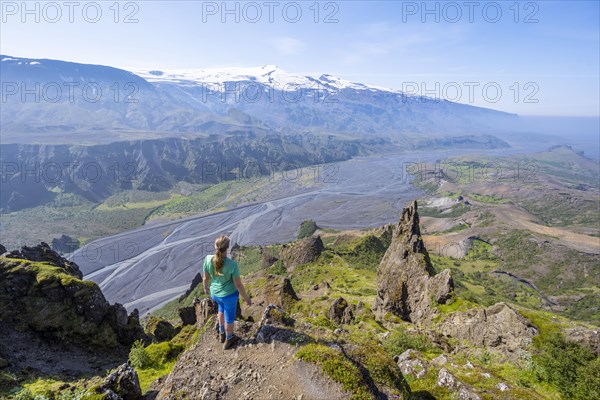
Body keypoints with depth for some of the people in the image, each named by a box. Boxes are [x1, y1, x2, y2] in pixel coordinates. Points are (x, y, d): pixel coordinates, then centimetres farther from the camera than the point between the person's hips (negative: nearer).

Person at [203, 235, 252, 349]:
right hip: (229, 295, -4)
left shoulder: (208, 259, -23)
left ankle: (222, 333, 56)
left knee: (222, 308, 38)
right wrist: (246, 298, -6)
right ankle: (228, 340, 49)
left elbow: (205, 277, -7)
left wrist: (205, 287, 16)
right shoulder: (232, 264, -33)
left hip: (215, 293, 4)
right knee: (229, 316, 24)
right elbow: (238, 284, -22)